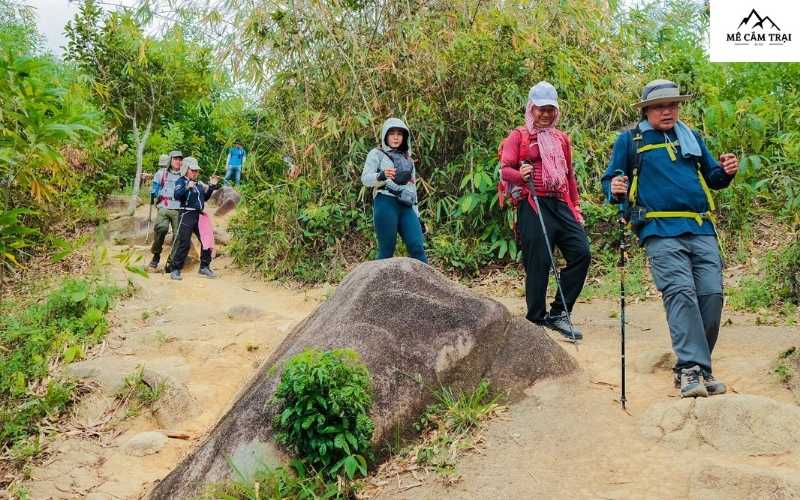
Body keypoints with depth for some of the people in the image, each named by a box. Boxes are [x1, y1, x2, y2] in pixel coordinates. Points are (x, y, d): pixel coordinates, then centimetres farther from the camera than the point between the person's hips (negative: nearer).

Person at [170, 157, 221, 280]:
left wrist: (211, 186, 16)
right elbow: (177, 195, -18)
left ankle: (204, 267, 20)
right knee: (184, 243, -9)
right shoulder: (181, 181, -2)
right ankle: (175, 270, -1)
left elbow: (205, 198, 28)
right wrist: (187, 187, -32)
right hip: (188, 214, -7)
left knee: (207, 241, 7)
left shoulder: (199, 183, 17)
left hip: (200, 215, 7)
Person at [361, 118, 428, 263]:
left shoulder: (407, 157, 24)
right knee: (387, 249, -7)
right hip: (386, 203, -5)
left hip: (406, 206, 5)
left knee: (417, 247, -9)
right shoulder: (377, 154, 8)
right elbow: (365, 179, -6)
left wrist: (416, 210, 19)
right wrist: (382, 175, -27)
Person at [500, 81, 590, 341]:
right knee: (538, 263, -6)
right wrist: (520, 174, -27)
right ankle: (536, 320, 7)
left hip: (561, 205, 6)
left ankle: (558, 313, 7)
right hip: (533, 207, -6)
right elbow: (504, 169, -5)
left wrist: (576, 207, 21)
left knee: (582, 253, -4)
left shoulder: (561, 138, 22)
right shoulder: (518, 136, 5)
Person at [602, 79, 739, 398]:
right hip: (661, 232, -4)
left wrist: (726, 171, 3)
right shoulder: (629, 140, 11)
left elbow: (712, 178, 25)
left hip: (702, 230, 4)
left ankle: (695, 368, 7)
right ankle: (691, 369, -19)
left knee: (711, 293, -4)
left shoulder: (692, 138, 22)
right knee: (681, 292, -18)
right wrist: (615, 190, -13)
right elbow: (610, 180, 10)